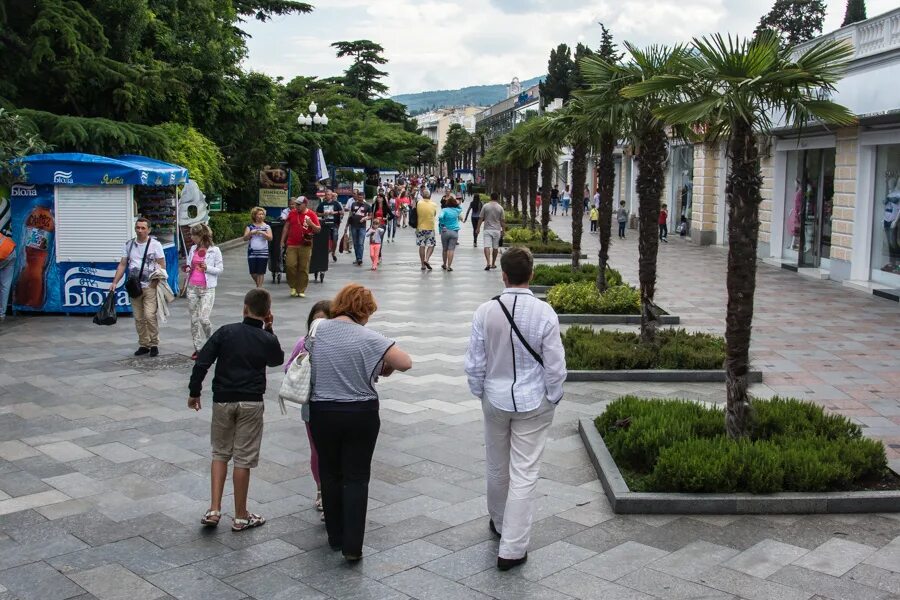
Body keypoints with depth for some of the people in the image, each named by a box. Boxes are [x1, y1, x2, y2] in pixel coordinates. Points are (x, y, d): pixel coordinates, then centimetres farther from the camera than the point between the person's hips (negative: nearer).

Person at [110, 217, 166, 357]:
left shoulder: (155, 244, -1)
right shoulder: (128, 245, 11)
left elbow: (162, 264, -2)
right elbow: (122, 264, 13)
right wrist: (114, 282, 5)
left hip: (150, 286, -4)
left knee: (150, 315, -14)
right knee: (138, 318, 6)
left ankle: (154, 344, 0)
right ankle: (143, 345, 16)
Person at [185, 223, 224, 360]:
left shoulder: (214, 250, -5)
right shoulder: (193, 249, 11)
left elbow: (220, 269, -3)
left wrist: (207, 268, -18)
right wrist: (187, 269, 0)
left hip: (207, 289, -5)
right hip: (192, 287, 5)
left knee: (203, 318, -14)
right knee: (194, 319, 5)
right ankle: (198, 348, 12)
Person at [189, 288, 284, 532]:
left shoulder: (226, 332, -4)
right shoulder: (267, 340, -5)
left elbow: (202, 362, -7)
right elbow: (277, 360, 17)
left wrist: (194, 392, 5)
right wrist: (268, 330, 10)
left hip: (222, 400, 1)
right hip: (251, 403, -1)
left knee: (220, 453, 16)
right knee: (243, 459, 5)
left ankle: (214, 510, 8)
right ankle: (240, 517, 14)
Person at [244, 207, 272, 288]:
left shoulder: (266, 227, 5)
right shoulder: (250, 226, 6)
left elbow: (270, 238, -6)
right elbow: (245, 238, 0)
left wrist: (262, 233, -20)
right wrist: (251, 233, -18)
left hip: (263, 252, -1)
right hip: (252, 252, 1)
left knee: (261, 272, -2)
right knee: (253, 272, 2)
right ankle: (258, 284, 26)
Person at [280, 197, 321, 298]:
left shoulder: (311, 214, 2)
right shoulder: (292, 213, 10)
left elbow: (318, 229, 3)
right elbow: (286, 227, 16)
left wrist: (311, 224, -16)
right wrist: (282, 241, 12)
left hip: (305, 246, -2)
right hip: (291, 245, 2)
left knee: (303, 268, 0)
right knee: (290, 265, -8)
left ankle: (301, 290, 9)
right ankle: (293, 287, 10)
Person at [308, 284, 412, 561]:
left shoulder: (318, 331, -2)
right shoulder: (368, 338, -14)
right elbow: (406, 363, -15)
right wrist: (385, 367, 5)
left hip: (322, 412, 3)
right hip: (361, 415, -3)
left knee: (329, 475, 16)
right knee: (356, 478, 5)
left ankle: (336, 537, 26)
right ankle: (352, 546, 2)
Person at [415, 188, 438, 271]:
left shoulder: (418, 203, -7)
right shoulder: (434, 205, -6)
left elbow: (416, 215, -1)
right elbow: (435, 214, 6)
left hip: (420, 228, 1)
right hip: (430, 228, -1)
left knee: (422, 246, 7)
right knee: (431, 245, 10)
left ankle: (423, 264, 10)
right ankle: (426, 259, -10)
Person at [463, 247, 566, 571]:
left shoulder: (485, 312, -12)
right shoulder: (544, 313, -17)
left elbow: (475, 363, -5)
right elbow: (555, 366, -11)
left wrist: (479, 392, 12)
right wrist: (553, 398, 6)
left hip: (495, 399, 2)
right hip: (534, 402, -2)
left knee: (497, 466, 21)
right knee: (524, 474, 4)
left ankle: (499, 521, 44)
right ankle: (512, 549, 8)